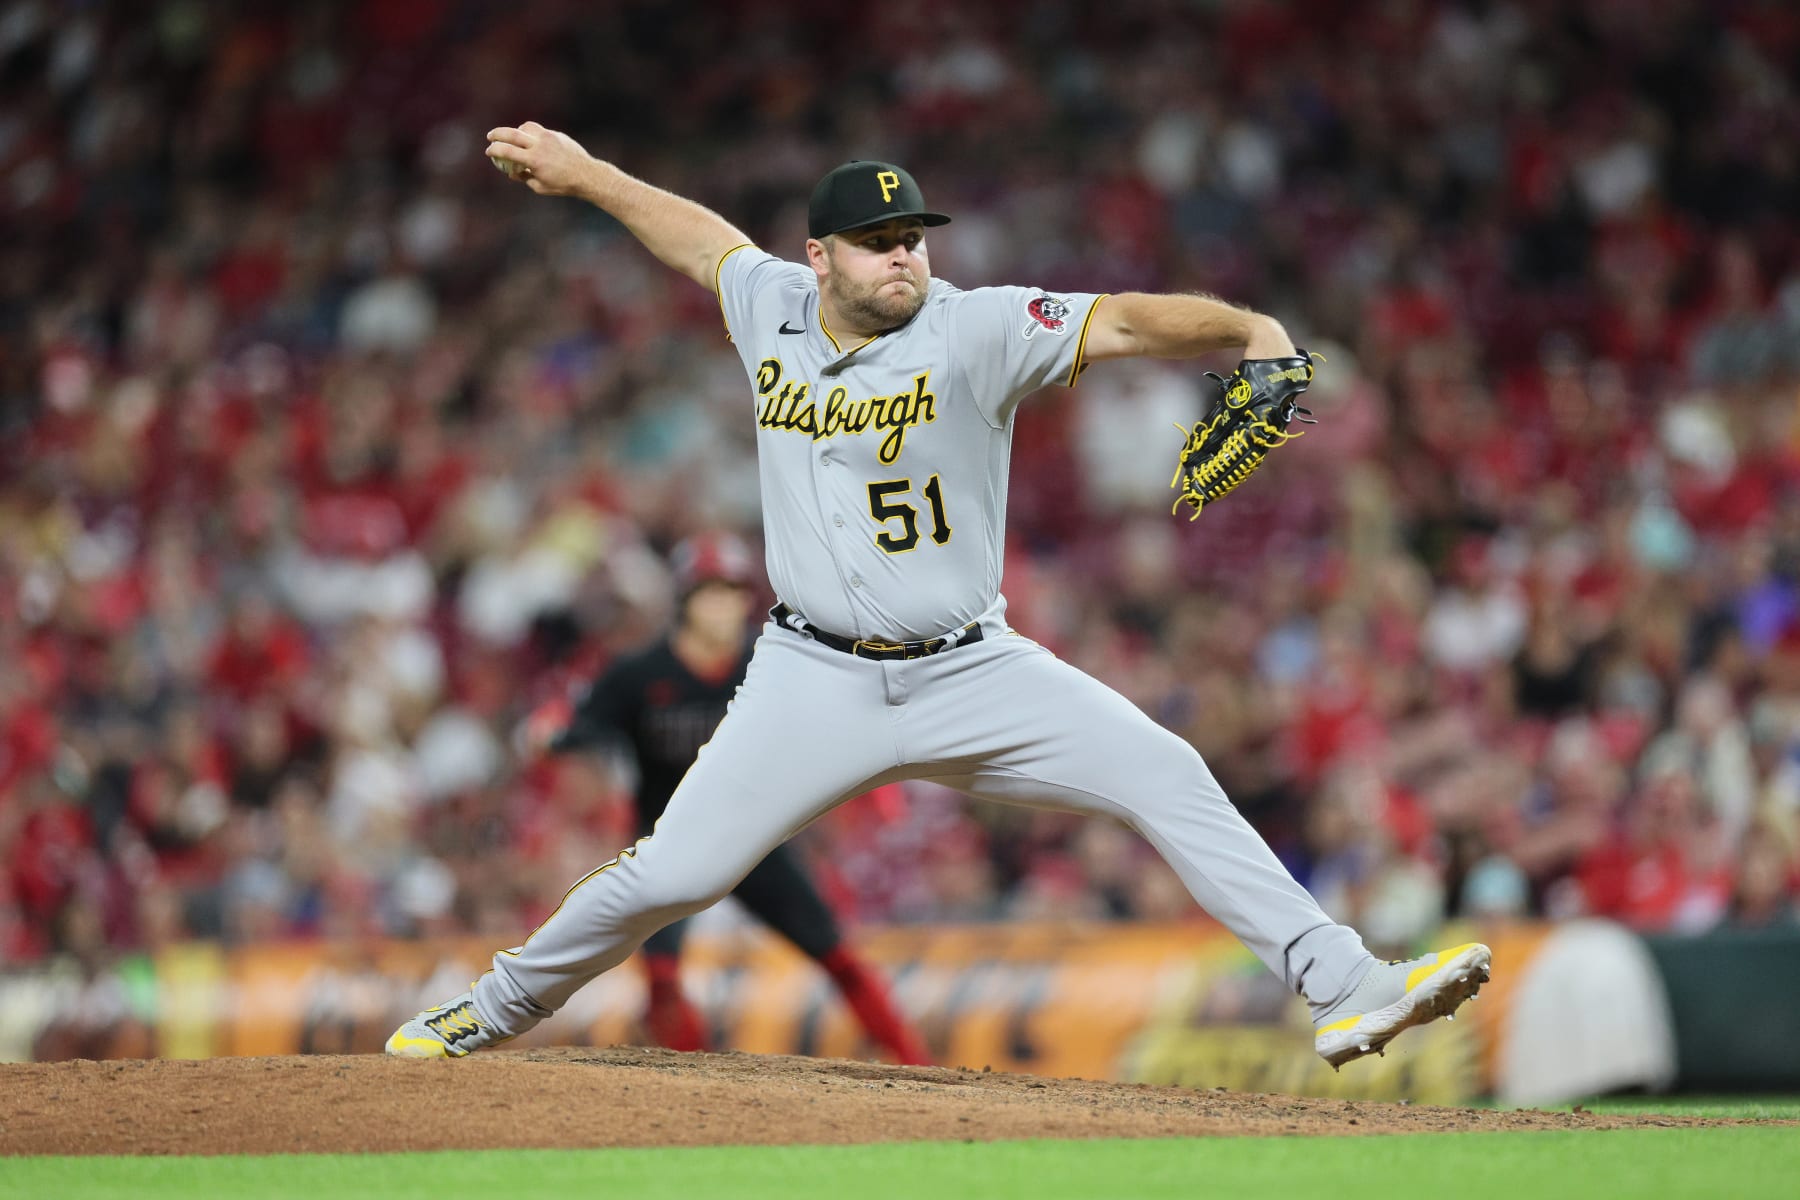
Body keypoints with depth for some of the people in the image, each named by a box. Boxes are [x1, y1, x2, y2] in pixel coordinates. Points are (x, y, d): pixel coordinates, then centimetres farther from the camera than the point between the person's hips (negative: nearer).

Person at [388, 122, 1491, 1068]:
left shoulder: (975, 330, -12)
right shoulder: (773, 309, 1)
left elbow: (1121, 321, -26)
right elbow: (703, 234, 22)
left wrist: (1247, 331, -43)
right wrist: (582, 173, 32)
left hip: (972, 674, -2)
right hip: (817, 681, 2)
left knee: (1168, 777, -17)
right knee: (669, 876, -2)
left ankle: (1346, 992, -18)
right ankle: (499, 1007, 23)